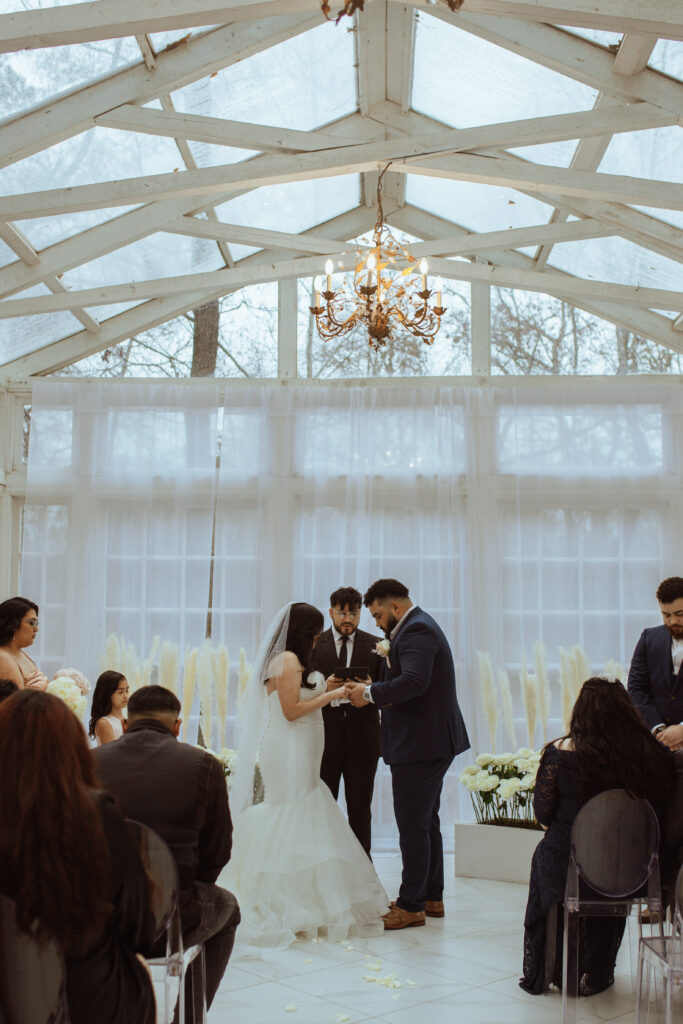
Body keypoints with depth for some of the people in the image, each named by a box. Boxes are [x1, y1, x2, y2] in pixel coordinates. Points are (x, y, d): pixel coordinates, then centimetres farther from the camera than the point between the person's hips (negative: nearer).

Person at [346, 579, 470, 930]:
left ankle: (411, 906, 3)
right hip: (431, 742, 11)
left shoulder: (416, 631, -16)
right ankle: (432, 897, 28)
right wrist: (376, 690, 6)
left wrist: (370, 693, -20)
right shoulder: (417, 628, 18)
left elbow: (414, 682, -30)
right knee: (426, 821, 18)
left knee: (413, 824, -5)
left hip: (420, 745, -11)